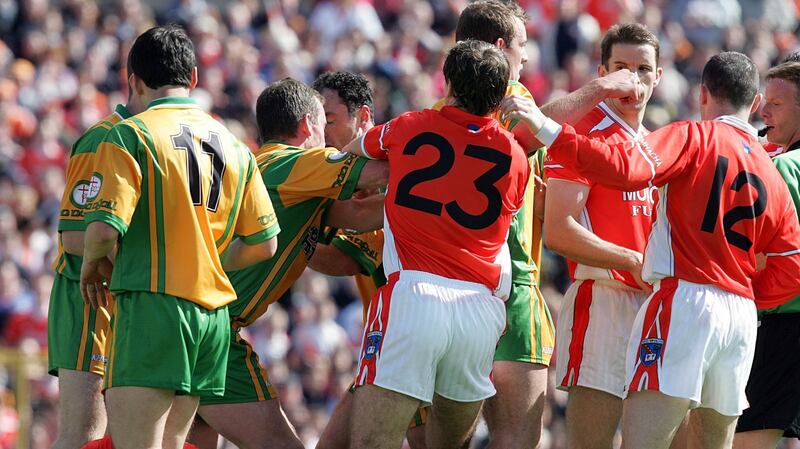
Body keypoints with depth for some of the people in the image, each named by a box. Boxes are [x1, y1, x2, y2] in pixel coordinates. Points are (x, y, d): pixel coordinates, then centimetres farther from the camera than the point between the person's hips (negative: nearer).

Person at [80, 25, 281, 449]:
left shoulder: (129, 135, -5)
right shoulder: (232, 145, 15)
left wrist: (92, 265, 6)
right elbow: (262, 242, 16)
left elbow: (105, 228, -15)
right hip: (212, 312, 7)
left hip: (152, 305, -7)